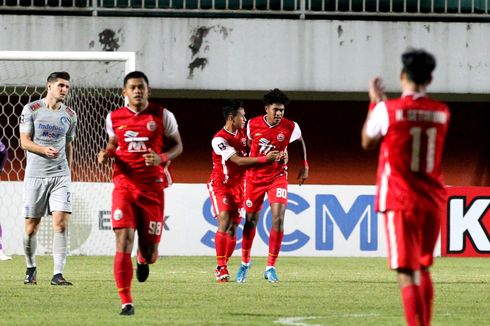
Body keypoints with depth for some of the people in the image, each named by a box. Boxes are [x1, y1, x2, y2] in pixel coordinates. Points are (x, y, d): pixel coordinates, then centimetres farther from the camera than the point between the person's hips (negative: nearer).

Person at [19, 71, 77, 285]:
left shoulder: (70, 115, 10)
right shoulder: (31, 110, -2)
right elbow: (24, 141, -5)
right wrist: (45, 150, -22)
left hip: (61, 175, 2)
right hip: (35, 174, -2)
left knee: (61, 223, -12)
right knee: (31, 226, 4)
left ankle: (58, 274, -15)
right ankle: (31, 268, 26)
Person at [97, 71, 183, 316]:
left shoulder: (162, 116, 0)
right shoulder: (114, 118, 5)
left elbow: (178, 146, 7)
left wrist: (161, 158, -13)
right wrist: (105, 153, 0)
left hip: (152, 188, 0)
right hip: (124, 185, 0)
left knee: (150, 252, 3)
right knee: (123, 243, -16)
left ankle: (144, 259, 45)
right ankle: (126, 302, -10)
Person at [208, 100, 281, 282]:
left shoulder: (243, 133, 5)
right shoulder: (219, 139, -18)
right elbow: (238, 160, -23)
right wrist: (265, 159, -26)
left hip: (238, 186, 6)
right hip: (220, 185, -6)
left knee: (233, 229, 2)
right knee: (224, 223, -19)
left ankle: (223, 267, 11)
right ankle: (221, 267, -16)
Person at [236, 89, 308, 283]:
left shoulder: (290, 127, -11)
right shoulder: (253, 125, -10)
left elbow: (300, 142, 11)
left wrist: (304, 167, 12)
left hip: (278, 177, -1)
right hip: (255, 177, 1)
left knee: (278, 218, -17)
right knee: (251, 220, 9)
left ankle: (271, 267, -9)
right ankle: (245, 262, 30)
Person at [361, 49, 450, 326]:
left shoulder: (386, 110, -9)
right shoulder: (442, 113, 4)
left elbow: (368, 143, 8)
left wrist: (375, 102, 18)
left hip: (400, 202, -4)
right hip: (433, 201, 4)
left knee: (407, 273, -9)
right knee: (423, 268, 20)